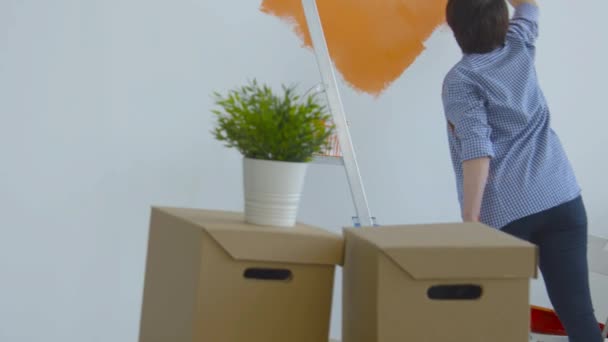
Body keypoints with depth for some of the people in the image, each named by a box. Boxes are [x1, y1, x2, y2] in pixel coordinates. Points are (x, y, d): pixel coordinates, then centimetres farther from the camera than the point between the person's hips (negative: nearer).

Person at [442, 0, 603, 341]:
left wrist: (470, 222, -15)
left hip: (505, 212, -4)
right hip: (563, 199, 5)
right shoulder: (520, 49, 13)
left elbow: (477, 151, -13)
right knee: (578, 311, -2)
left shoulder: (461, 79, -2)